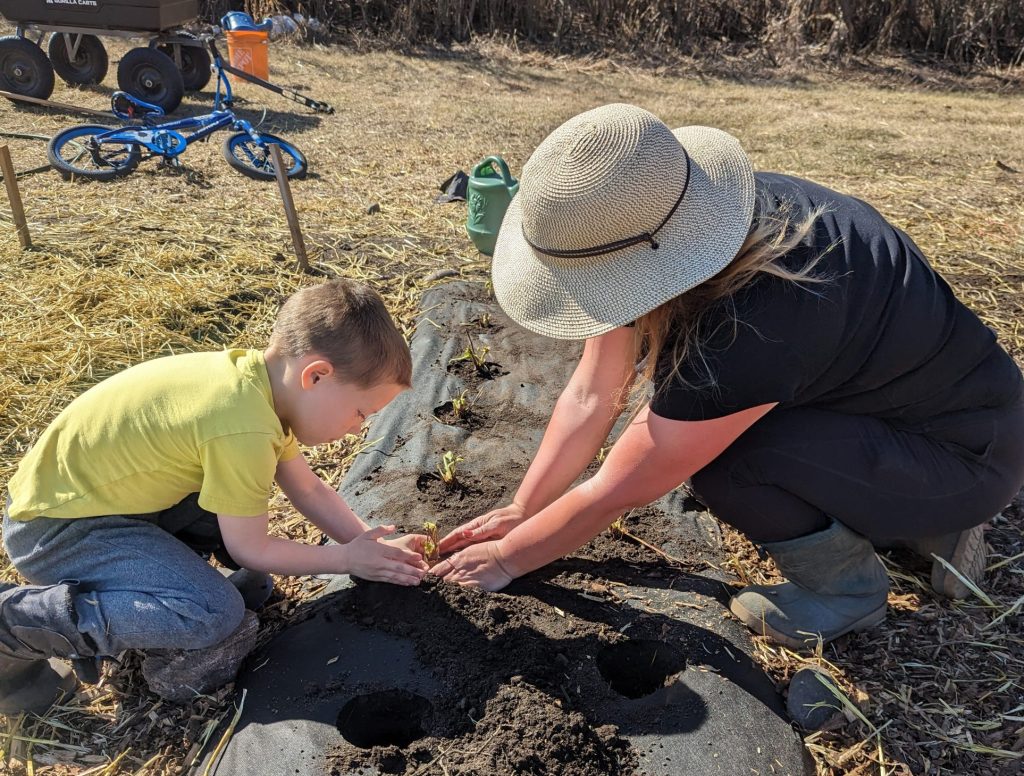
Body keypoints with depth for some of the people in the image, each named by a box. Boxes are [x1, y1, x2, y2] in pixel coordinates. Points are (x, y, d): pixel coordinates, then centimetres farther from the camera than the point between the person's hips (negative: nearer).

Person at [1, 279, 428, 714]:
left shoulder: (263, 381, -4)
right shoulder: (243, 429, -31)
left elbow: (309, 490, 8)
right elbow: (251, 551, -17)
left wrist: (371, 545, 2)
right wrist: (348, 558, -6)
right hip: (53, 527, -9)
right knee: (216, 615, -22)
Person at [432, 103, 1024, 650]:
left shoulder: (752, 325, -38)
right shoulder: (647, 217, -15)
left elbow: (619, 491, -25)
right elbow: (591, 397, -7)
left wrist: (507, 557, -11)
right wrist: (520, 513, -5)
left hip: (968, 451, -8)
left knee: (716, 454, -27)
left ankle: (846, 586, 1)